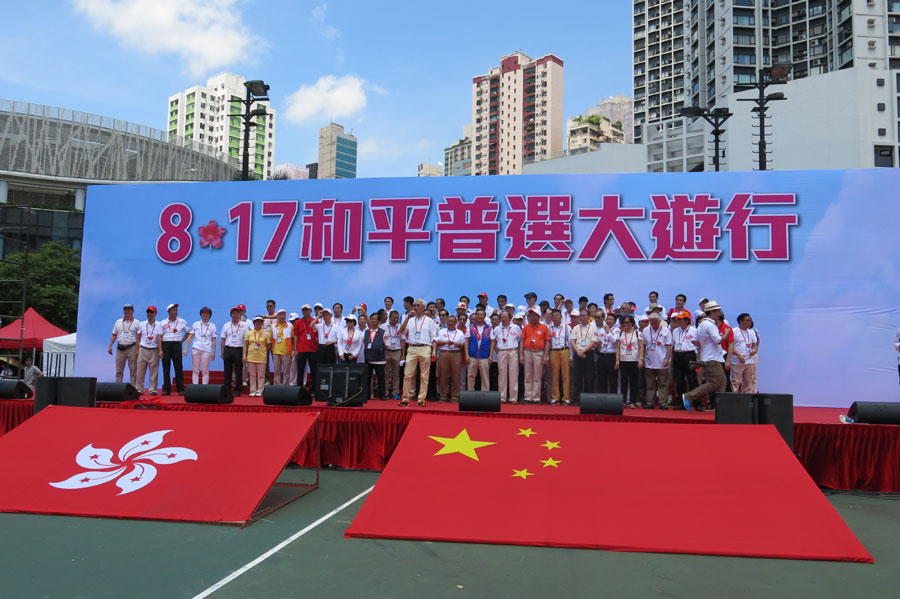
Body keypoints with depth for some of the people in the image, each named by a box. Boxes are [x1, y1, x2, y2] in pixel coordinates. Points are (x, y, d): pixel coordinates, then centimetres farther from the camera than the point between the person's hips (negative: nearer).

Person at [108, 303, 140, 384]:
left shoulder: (136, 323, 4)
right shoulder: (118, 322, 15)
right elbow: (114, 335, 15)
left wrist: (137, 350, -8)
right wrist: (110, 346, 4)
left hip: (132, 348, -3)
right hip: (120, 348, 3)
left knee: (133, 370, -3)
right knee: (119, 370, 4)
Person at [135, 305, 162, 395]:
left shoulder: (158, 325, 3)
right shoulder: (142, 324, 9)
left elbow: (159, 338, -4)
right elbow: (138, 338, 12)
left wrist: (160, 351, -14)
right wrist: (137, 350, 6)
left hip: (154, 350, -2)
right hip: (143, 349, 2)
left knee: (154, 371, -2)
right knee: (140, 370, 0)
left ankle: (153, 389, 3)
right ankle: (139, 389, 7)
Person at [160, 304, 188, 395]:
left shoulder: (182, 322, 5)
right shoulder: (163, 322, 5)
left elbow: (188, 332, 18)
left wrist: (182, 340, 5)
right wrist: (160, 349, -4)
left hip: (177, 344, -1)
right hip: (166, 344, 1)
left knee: (178, 367, -2)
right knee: (166, 367, 1)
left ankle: (180, 389, 2)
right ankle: (166, 389, 6)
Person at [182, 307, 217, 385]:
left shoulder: (212, 326, 8)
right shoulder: (196, 324, 9)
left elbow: (213, 340, 7)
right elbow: (190, 336, 7)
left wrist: (213, 352, 2)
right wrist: (186, 348, -1)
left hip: (206, 350, 0)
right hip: (196, 348, 1)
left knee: (205, 370, -1)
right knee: (195, 370, 1)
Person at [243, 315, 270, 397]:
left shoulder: (266, 333, 4)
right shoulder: (249, 333, 9)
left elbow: (268, 346, 6)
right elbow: (245, 345, 8)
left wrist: (266, 354, 2)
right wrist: (244, 356, 1)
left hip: (262, 357, -2)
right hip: (251, 357, 2)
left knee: (261, 375, -1)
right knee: (252, 375, 6)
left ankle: (259, 392, 4)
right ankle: (253, 392, 11)